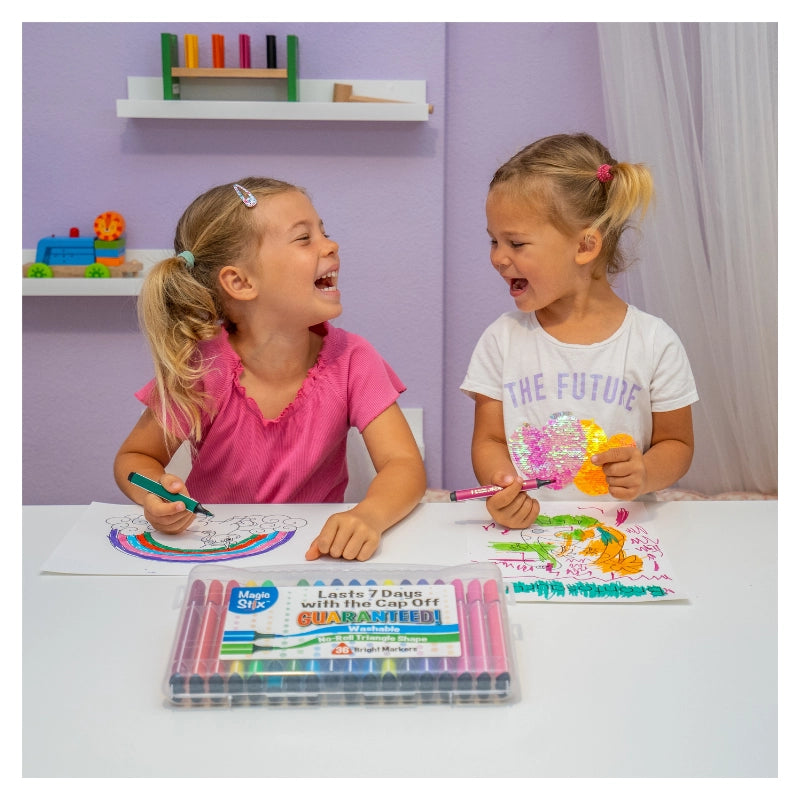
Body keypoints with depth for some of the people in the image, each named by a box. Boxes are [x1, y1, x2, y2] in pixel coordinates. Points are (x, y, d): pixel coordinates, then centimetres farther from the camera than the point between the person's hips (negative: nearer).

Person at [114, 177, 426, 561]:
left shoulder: (350, 359, -11)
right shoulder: (201, 369, -15)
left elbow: (404, 465, -18)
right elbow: (134, 457, 0)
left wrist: (368, 515, -41)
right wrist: (155, 493, -24)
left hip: (315, 551, 2)